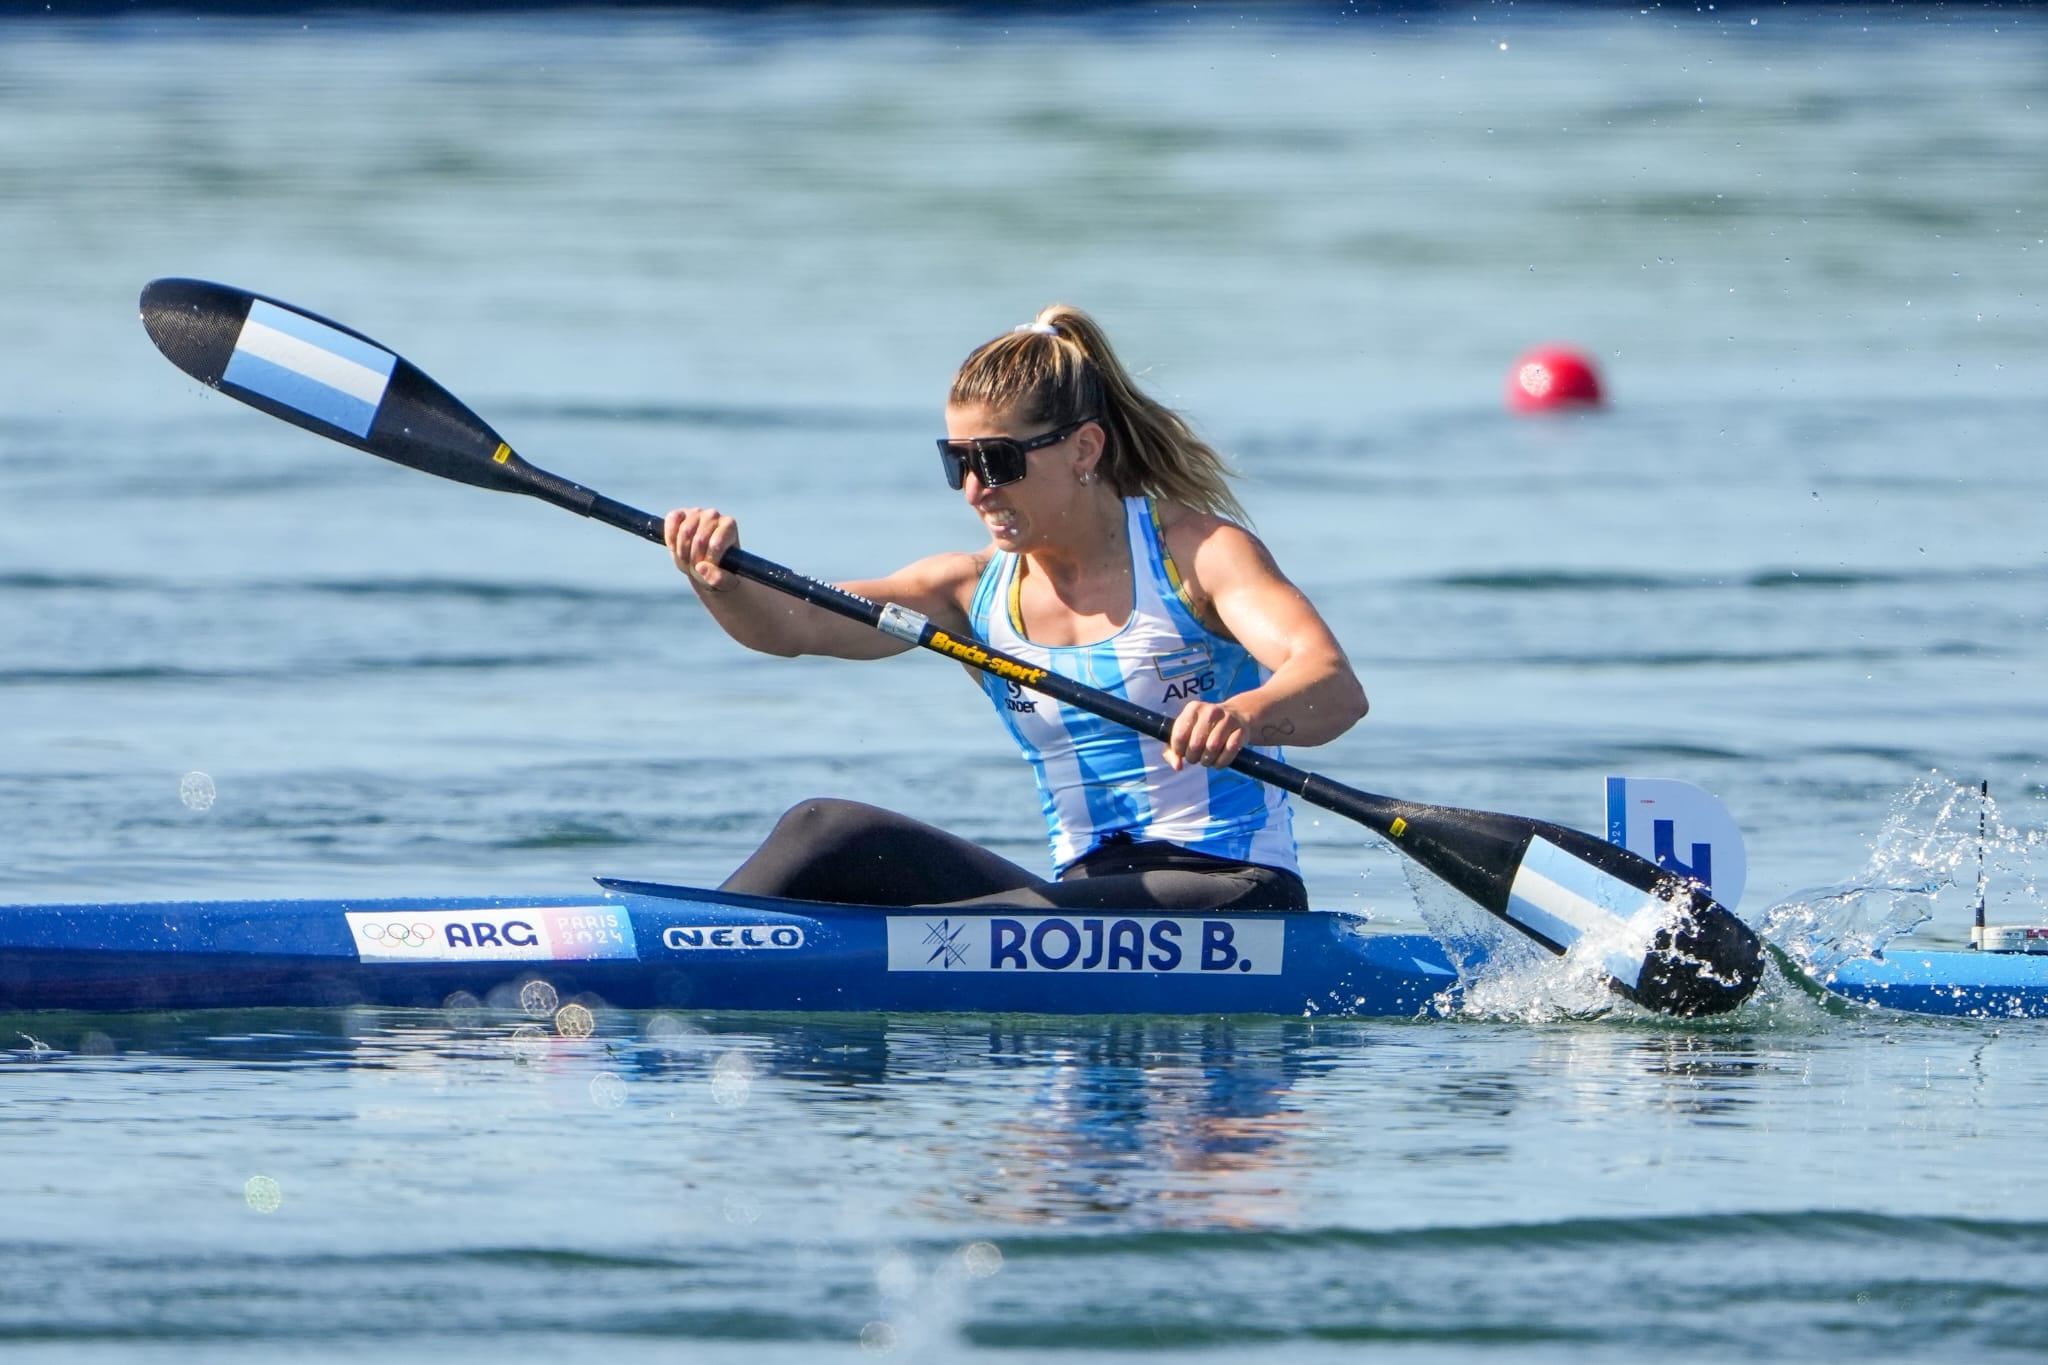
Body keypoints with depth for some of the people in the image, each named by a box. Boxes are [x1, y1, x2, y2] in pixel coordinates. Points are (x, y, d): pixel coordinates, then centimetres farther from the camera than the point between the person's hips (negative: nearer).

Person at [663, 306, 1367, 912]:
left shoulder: (1197, 552, -7)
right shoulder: (976, 588, 7)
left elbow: (1338, 690, -24)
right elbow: (789, 625, -7)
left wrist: (1244, 715, -48)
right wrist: (720, 581, -31)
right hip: (1082, 890, 5)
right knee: (827, 832, -10)